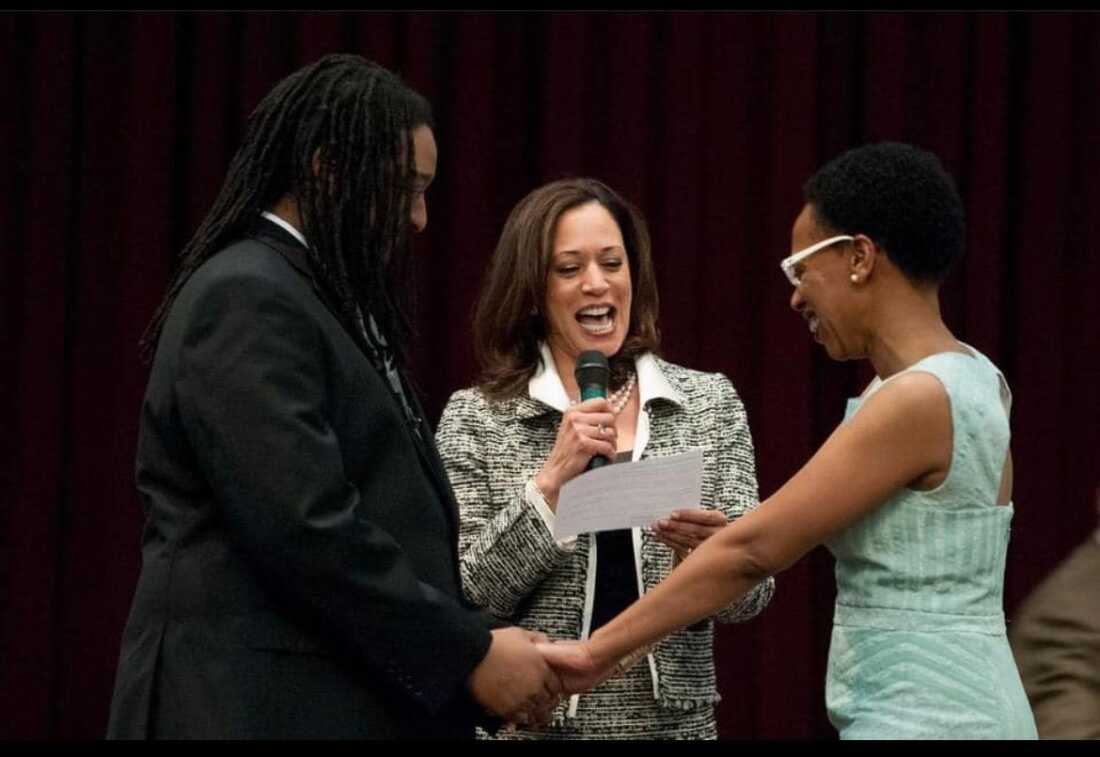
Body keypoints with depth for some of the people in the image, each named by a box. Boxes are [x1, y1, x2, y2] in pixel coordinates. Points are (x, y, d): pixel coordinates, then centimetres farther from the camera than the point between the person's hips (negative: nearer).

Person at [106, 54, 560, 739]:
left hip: (345, 702, 10)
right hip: (269, 708, -10)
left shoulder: (317, 297, 19)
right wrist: (467, 652, -15)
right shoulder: (246, 300, -12)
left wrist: (475, 640, 6)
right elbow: (305, 530, -21)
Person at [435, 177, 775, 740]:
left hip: (676, 720, 2)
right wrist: (550, 483, -18)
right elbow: (464, 600, -8)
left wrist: (708, 551, -20)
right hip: (531, 724, -2)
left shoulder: (710, 403, 3)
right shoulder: (474, 419, -1)